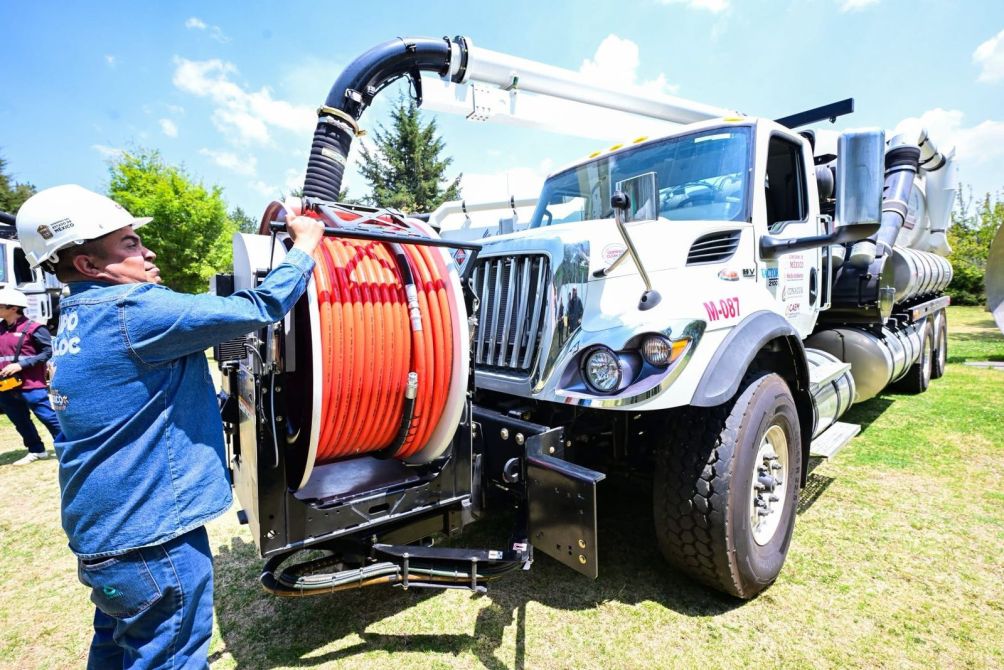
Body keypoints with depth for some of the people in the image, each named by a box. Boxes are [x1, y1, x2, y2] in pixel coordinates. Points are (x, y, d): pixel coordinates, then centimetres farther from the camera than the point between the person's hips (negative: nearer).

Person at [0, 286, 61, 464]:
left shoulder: (32, 328, -10)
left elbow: (50, 351, -13)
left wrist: (21, 364, -19)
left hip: (31, 386, -7)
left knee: (50, 418, -5)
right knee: (20, 422, 16)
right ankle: (36, 451, 28)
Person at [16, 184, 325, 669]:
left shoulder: (78, 320, 9)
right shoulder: (130, 311, -22)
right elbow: (257, 309, -25)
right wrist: (306, 244, -12)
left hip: (106, 530, 10)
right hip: (149, 538, -10)